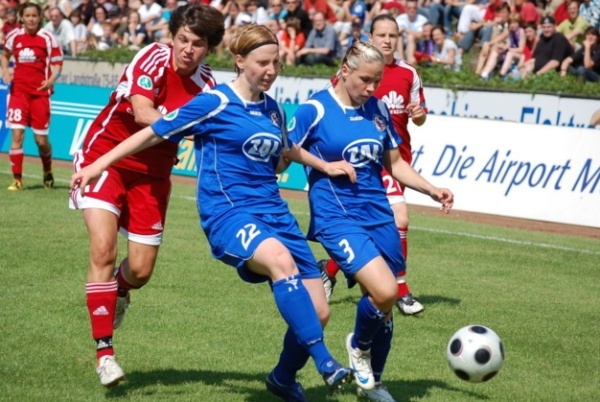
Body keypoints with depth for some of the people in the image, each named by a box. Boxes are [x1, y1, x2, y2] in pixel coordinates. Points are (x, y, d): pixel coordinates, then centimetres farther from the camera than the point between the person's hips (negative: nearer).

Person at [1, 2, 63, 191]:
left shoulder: (47, 38, -4)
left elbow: (57, 64, 0)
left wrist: (51, 80, -19)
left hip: (40, 92, -1)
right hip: (19, 91, 1)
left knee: (41, 139, 3)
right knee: (17, 134, -10)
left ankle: (47, 172, 31)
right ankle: (17, 180, -2)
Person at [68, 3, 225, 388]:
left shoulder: (206, 86, -7)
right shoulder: (153, 58, -16)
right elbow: (142, 114, -27)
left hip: (152, 174, 4)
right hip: (105, 157, -4)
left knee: (141, 271, 2)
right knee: (103, 250, -20)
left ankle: (117, 291, 41)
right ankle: (104, 351, -13)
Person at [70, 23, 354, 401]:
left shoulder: (273, 110, 12)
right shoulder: (215, 103, -6)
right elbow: (155, 132, -1)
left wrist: (325, 165, 34)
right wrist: (99, 164, -2)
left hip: (273, 211, 7)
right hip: (228, 212, -7)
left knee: (317, 311, -1)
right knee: (281, 259, -39)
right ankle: (325, 362, -40)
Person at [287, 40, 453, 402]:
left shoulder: (378, 108, 8)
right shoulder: (315, 110, -8)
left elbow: (395, 164, 17)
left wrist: (432, 190, 7)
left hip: (378, 215, 6)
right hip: (337, 218, -6)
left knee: (385, 304, 8)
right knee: (384, 291, -24)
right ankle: (359, 345, 9)